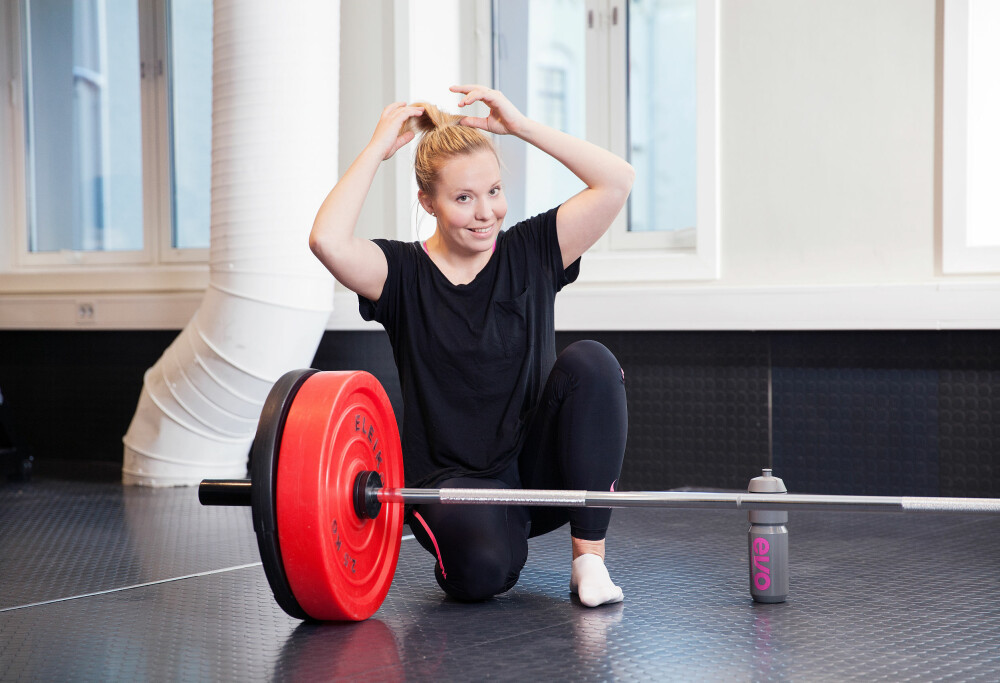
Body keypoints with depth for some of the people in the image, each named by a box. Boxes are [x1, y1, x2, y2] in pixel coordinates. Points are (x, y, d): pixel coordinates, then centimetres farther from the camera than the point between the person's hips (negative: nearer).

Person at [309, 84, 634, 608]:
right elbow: (328, 241, -24)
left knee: (590, 362, -25)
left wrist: (520, 125, -7)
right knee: (482, 570, -35)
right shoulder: (403, 274, -3)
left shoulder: (530, 253, 3)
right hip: (452, 478, -3)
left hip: (538, 471, 3)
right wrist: (379, 148, -13)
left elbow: (617, 180, -7)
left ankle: (589, 557, -16)